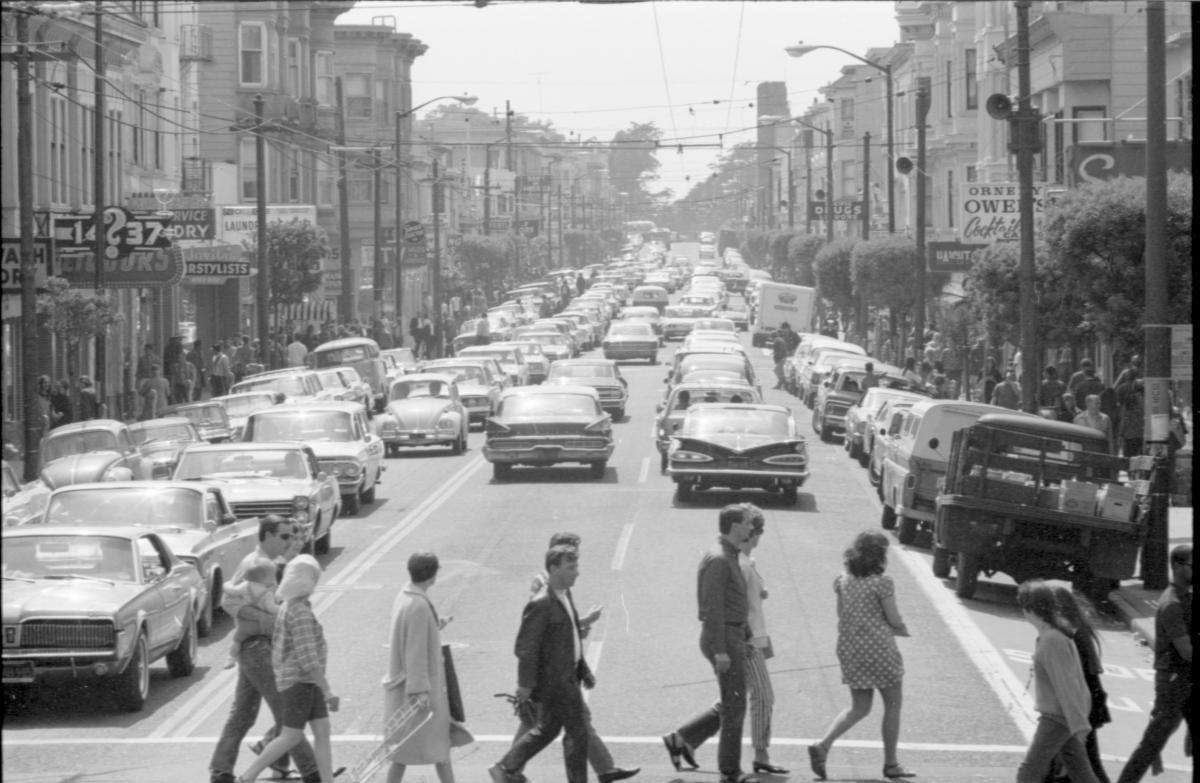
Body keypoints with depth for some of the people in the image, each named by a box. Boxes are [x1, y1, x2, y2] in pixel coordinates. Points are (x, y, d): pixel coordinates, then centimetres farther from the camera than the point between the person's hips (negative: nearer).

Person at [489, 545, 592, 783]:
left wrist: (584, 670, 18)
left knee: (547, 729, 19)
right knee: (576, 732, -1)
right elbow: (525, 647, -20)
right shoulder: (540, 605, -22)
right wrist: (526, 683, -19)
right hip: (555, 681, -10)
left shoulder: (564, 596, 9)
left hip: (566, 676, 10)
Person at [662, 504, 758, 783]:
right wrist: (720, 651, -23)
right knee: (734, 708, -2)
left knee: (731, 706, 15)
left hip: (732, 638, 10)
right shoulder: (718, 559, -18)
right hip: (724, 640, -10)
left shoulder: (729, 557, 15)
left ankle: (681, 739, 18)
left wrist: (748, 635, 24)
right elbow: (713, 607, -21)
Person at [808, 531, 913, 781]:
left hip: (849, 648, 6)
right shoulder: (882, 582, -14)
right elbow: (894, 620, -11)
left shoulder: (843, 581, 4)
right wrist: (903, 630, 13)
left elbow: (842, 616, 11)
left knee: (859, 707, 14)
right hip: (878, 649, -6)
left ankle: (823, 746, -5)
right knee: (893, 704, 12)